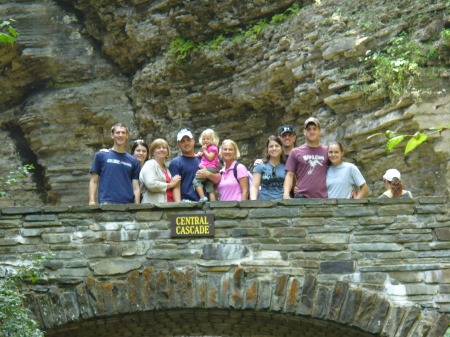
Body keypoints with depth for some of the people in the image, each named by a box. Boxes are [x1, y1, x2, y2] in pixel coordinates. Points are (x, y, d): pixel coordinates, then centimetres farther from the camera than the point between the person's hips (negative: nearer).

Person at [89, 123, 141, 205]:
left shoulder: (133, 161, 15)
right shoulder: (101, 156, 11)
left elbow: (136, 188, 12)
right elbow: (94, 182, 9)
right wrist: (92, 201, -3)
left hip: (128, 204, 2)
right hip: (106, 203, -2)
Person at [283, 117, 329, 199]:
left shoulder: (327, 151, 12)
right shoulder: (295, 152, 11)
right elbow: (290, 175, 8)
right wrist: (286, 194, -6)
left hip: (322, 198, 1)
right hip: (302, 196, -1)